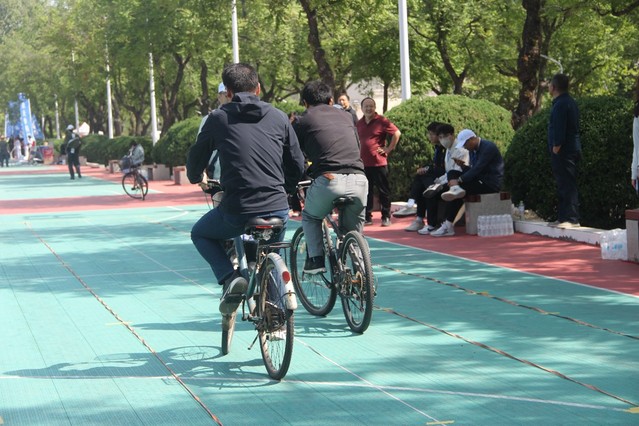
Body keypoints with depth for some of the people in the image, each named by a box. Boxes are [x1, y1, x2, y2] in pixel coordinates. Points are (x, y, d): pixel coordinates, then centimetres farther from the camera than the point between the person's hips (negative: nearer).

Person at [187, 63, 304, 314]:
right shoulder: (278, 117, 8)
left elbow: (196, 158, 14)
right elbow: (297, 165, 12)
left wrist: (196, 179, 37)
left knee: (200, 234, 25)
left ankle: (230, 279, 3)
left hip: (236, 211, -3)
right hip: (277, 210, 3)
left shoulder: (218, 118, 3)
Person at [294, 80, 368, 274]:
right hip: (359, 181, 3)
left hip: (329, 180, -3)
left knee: (310, 217, 25)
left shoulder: (305, 121, 14)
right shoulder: (345, 117, 26)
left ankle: (315, 260, 13)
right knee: (353, 231, 23)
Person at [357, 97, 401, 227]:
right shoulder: (359, 123, 12)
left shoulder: (382, 121, -6)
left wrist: (389, 148, -8)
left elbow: (397, 133, -8)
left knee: (383, 191, 1)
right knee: (366, 191, 8)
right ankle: (367, 217, 14)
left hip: (379, 162, -5)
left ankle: (386, 217, 7)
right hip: (363, 163, 5)